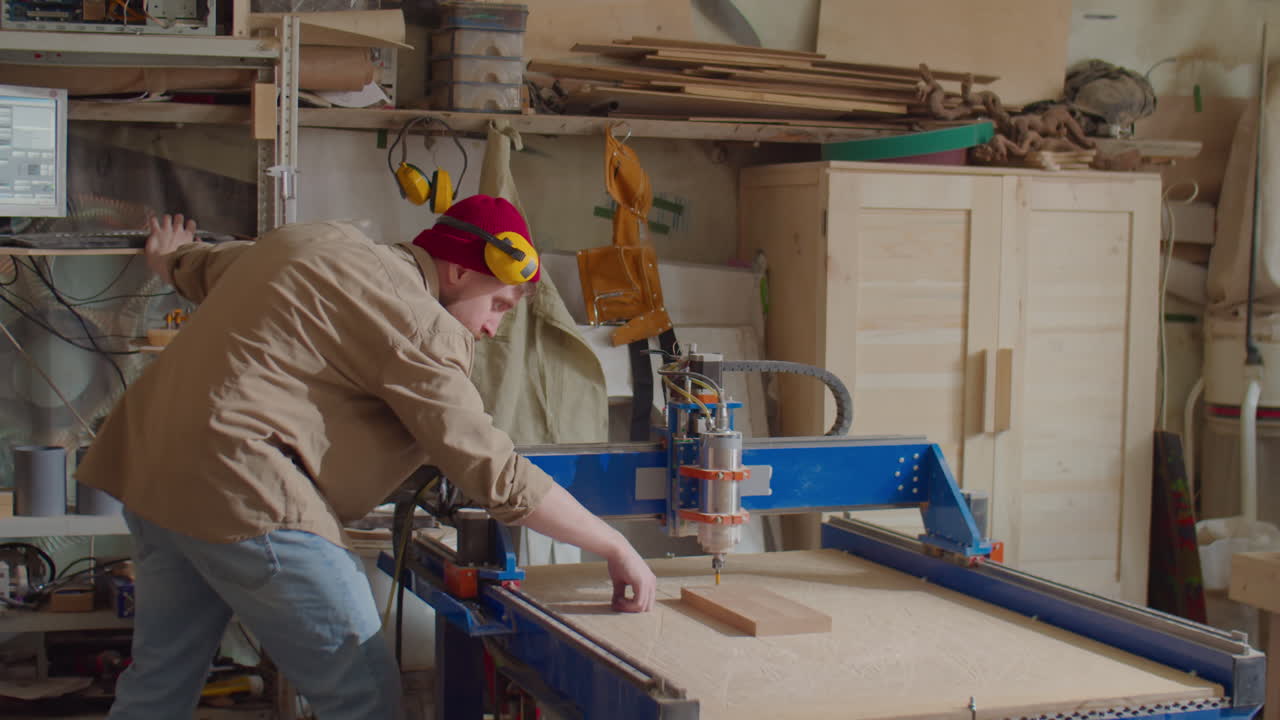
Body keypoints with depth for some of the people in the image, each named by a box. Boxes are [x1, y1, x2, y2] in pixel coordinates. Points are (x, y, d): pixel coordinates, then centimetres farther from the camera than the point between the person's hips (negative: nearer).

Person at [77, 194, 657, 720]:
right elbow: (497, 476, -13)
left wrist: (169, 256, 59)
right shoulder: (419, 325, -9)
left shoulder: (315, 241, 16)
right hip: (240, 491, -10)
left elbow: (192, 266, 34)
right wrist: (616, 549, -5)